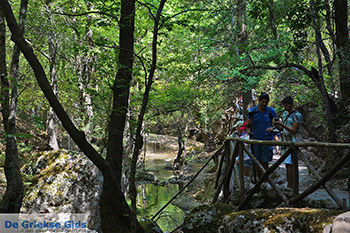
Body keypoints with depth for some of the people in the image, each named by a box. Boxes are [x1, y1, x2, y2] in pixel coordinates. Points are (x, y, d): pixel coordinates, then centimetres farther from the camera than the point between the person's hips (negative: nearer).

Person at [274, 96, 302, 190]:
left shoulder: (297, 115, -7)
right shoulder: (285, 113, 17)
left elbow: (294, 130, -13)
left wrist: (282, 124, -21)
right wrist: (277, 125, -1)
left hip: (293, 142, -8)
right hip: (285, 142, 8)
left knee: (289, 164, -13)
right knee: (287, 164, 6)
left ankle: (291, 186, -12)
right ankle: (288, 185, 10)